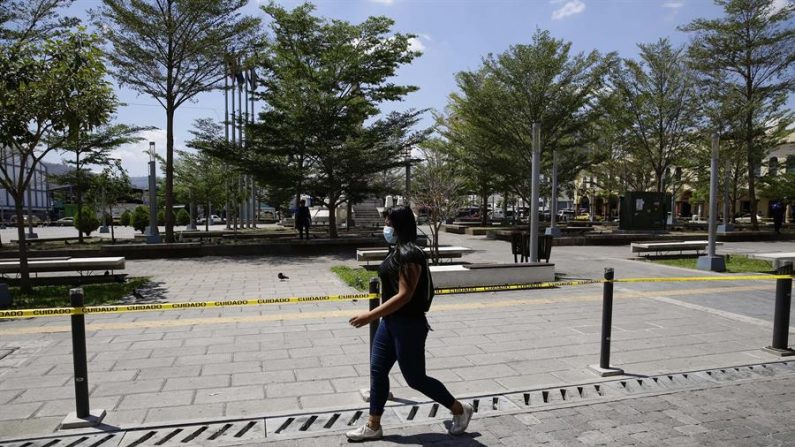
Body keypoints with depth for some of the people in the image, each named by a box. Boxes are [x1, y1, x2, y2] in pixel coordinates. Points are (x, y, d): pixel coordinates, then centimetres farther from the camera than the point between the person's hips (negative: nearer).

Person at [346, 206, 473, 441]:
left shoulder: (409, 254, -22)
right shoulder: (397, 251, 9)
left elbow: (404, 296, -27)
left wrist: (371, 316, -27)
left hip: (408, 326, -10)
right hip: (391, 322, 10)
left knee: (415, 378, 3)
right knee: (377, 371, 12)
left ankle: (460, 410, 22)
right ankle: (373, 426, 25)